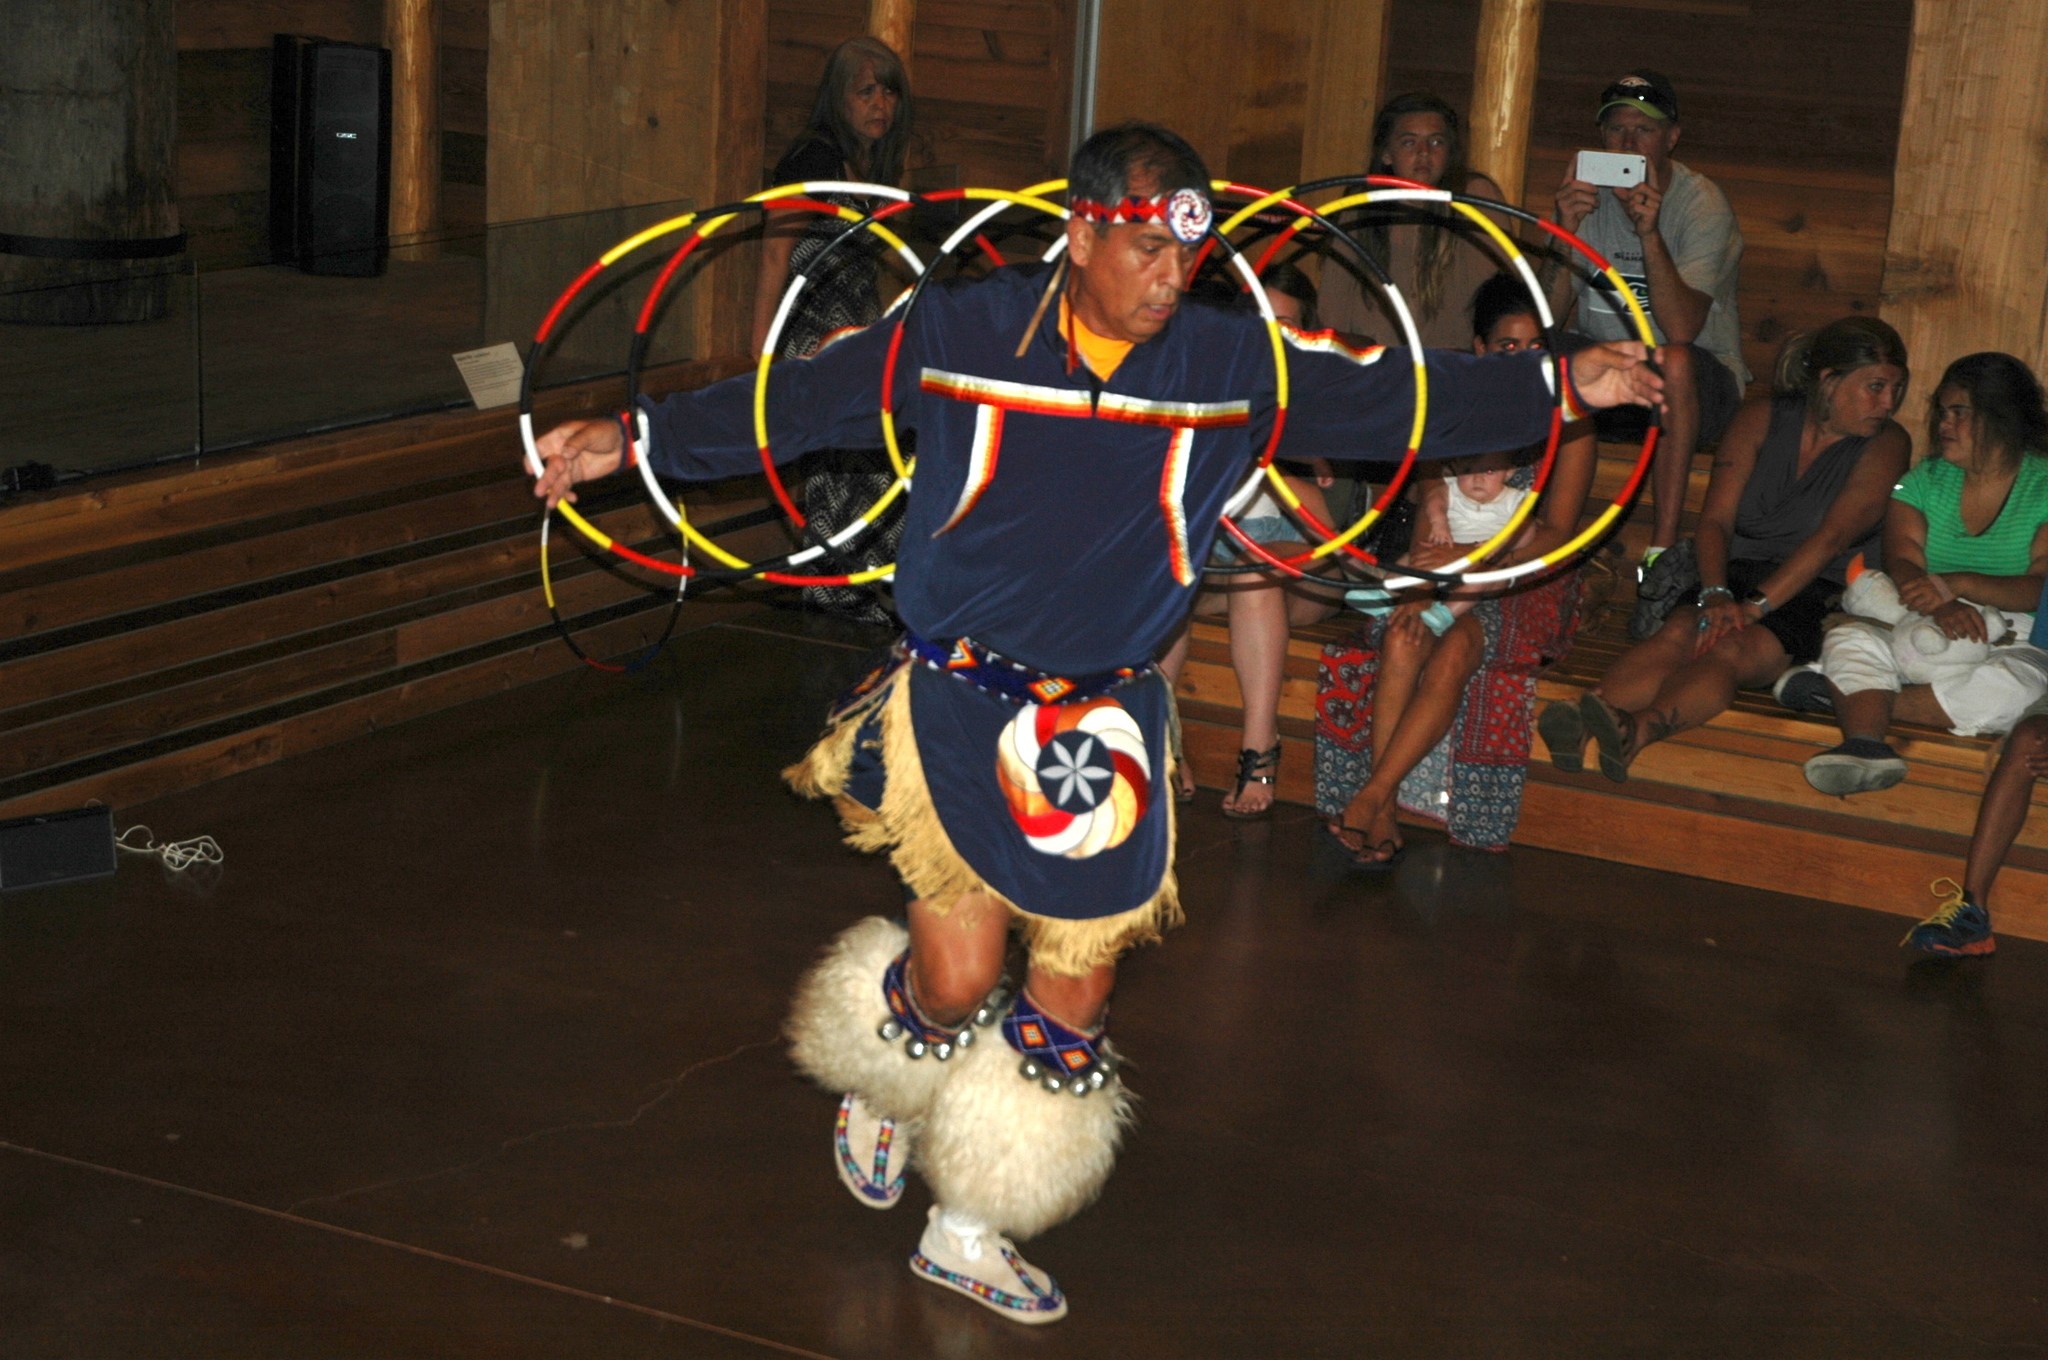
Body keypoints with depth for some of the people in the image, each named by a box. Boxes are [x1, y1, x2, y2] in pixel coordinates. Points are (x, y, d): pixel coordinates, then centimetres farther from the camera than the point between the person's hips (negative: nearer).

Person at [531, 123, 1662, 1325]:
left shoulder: (1238, 365, -3)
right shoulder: (955, 337, -9)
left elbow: (1398, 399, 2)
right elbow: (795, 404, 0)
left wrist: (1561, 383, -5)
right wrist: (631, 440, -1)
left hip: (1110, 717, 3)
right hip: (960, 696, -3)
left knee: (1073, 1011, 7)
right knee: (962, 978, -6)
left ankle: (968, 1231, 30)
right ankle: (884, 1091, 33)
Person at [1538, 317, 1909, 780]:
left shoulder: (1886, 444, 1)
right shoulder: (1761, 420, 9)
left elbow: (1831, 538, -12)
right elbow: (1716, 519, -1)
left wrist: (1756, 606, -23)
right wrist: (1716, 596, -20)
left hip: (1816, 596, -3)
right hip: (1736, 577, 3)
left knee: (1732, 650, -35)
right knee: (1679, 634, -31)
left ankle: (1637, 730, -64)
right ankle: (1585, 716, -60)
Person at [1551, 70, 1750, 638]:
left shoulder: (1703, 206, -12)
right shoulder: (1585, 193, 0)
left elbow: (1681, 329, -27)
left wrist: (1649, 234, -38)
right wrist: (1564, 229, -27)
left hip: (1700, 386, -4)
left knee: (1673, 360, -38)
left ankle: (1662, 555, -39)